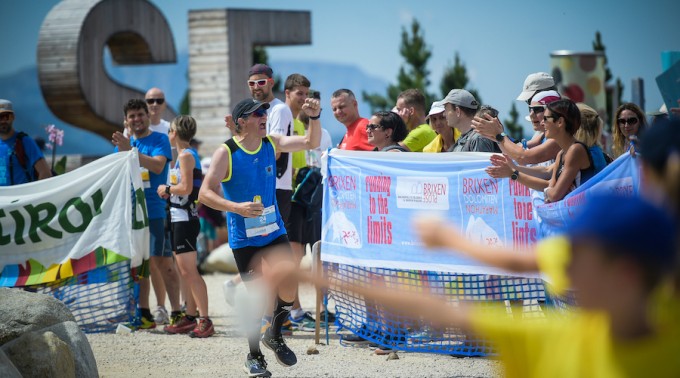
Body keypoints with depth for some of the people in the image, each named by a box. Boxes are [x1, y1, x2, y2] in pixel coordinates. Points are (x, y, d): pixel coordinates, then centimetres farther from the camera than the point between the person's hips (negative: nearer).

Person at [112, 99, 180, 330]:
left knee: (163, 263, -5)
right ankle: (144, 315, 16)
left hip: (155, 211, -6)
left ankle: (177, 313, -2)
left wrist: (130, 151, -25)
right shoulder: (124, 142, 14)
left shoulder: (159, 140, -2)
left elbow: (158, 165, -19)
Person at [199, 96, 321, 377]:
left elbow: (311, 143, 0)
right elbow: (204, 193, -17)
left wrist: (314, 117, -18)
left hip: (274, 231, 4)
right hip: (243, 237, -4)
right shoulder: (226, 153, -13)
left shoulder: (272, 143, 1)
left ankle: (274, 336, 20)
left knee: (288, 289, -10)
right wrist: (236, 207, -30)